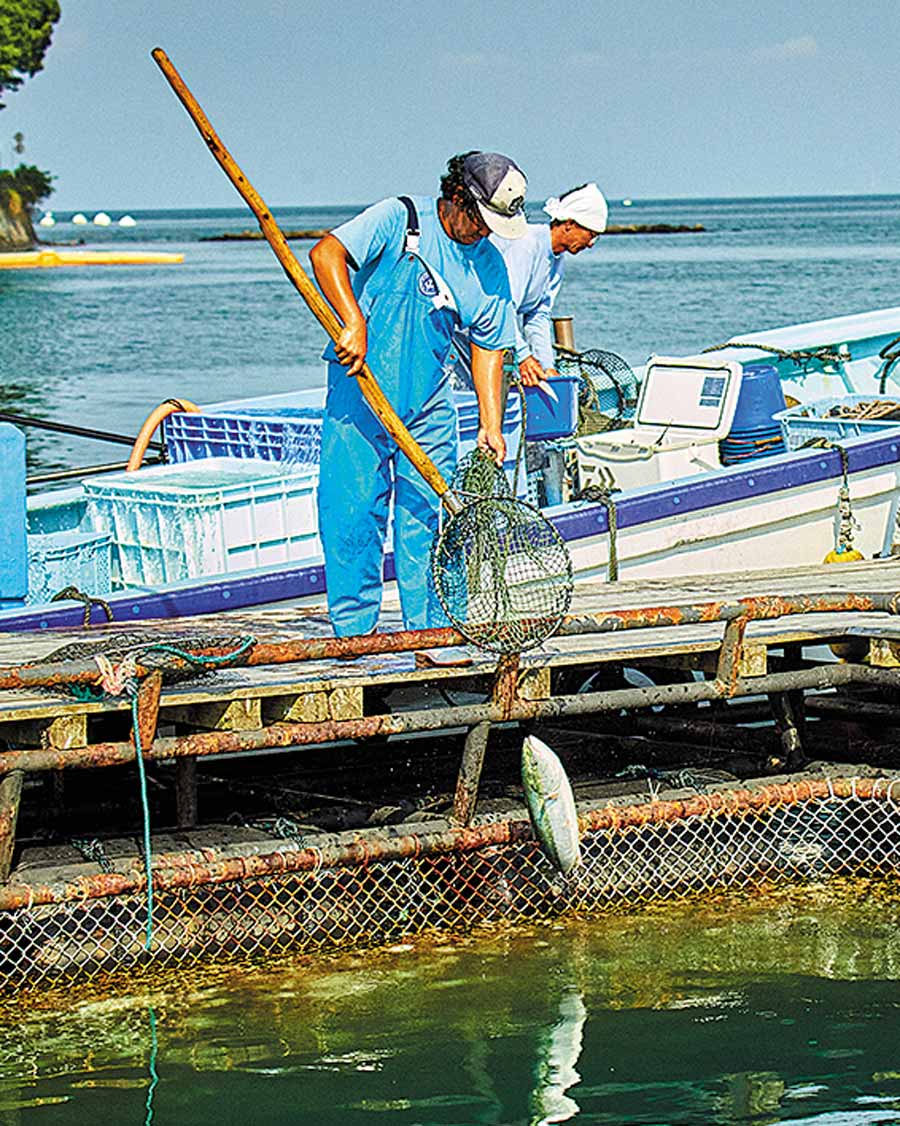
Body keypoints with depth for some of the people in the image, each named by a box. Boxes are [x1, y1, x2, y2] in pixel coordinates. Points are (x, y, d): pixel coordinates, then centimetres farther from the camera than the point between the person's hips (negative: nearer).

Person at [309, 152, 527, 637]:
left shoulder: (490, 267, 5)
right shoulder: (399, 218, -11)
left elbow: (488, 346, 11)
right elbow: (326, 253, -21)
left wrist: (490, 424, 4)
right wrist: (355, 323, -32)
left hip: (428, 401, 4)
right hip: (361, 391, -4)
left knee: (428, 513, 3)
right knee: (354, 510, -4)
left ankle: (429, 631, 12)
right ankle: (354, 633, 5)